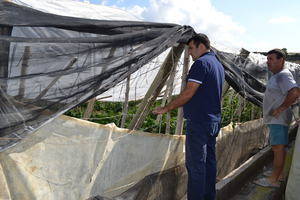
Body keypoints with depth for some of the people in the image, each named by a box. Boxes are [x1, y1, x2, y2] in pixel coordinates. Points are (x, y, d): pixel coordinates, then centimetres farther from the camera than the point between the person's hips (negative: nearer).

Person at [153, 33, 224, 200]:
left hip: (199, 121, -10)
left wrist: (167, 108, -9)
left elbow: (188, 93, -17)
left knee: (195, 164, -4)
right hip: (214, 120, 10)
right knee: (209, 161, 15)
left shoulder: (201, 63, -13)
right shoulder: (218, 64, 18)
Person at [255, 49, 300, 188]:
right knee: (276, 148, 15)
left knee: (278, 148, -7)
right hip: (274, 119, 11)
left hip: (278, 119, -11)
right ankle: (279, 175, 25)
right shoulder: (277, 76, 19)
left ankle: (274, 180, -4)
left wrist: (280, 109, -22)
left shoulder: (283, 75, -13)